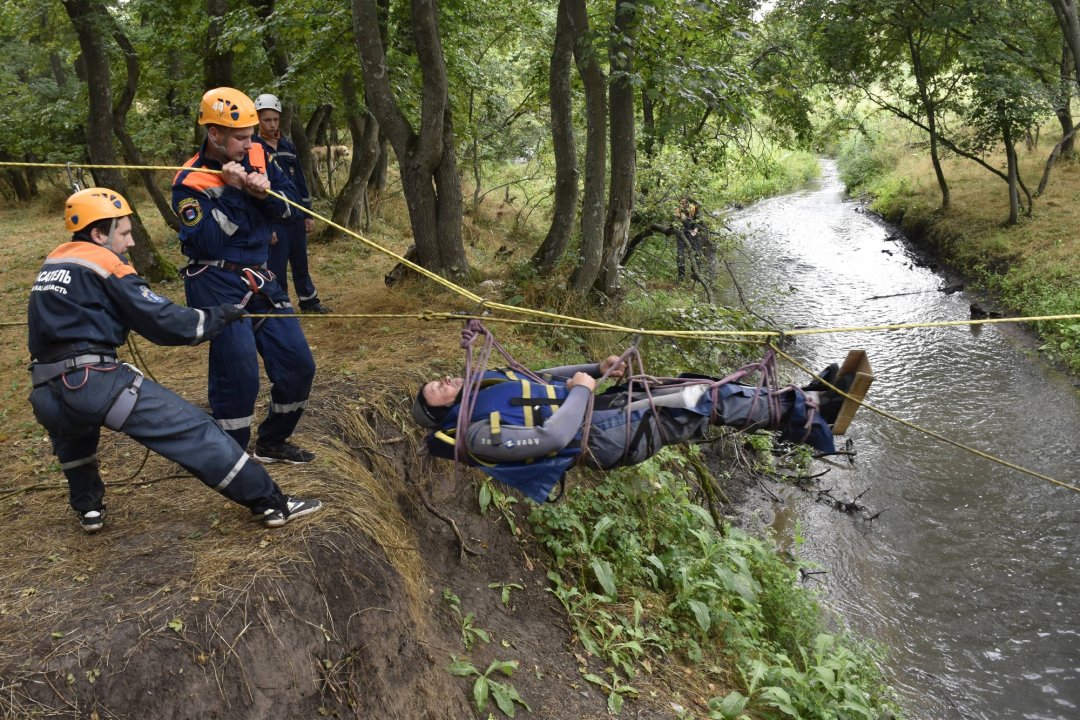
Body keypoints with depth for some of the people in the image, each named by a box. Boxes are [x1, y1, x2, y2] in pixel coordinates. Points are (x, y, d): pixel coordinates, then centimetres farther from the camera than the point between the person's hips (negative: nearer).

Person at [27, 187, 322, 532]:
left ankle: (88, 508, 44)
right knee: (192, 429, -4)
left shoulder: (52, 265, 19)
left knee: (70, 427, 41)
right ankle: (270, 502, -5)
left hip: (46, 395, 8)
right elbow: (164, 323, -6)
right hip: (94, 383, -7)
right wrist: (220, 315, 5)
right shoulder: (104, 264, -3)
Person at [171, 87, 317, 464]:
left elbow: (290, 208, 4)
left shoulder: (257, 157, 4)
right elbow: (207, 241, -21)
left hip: (259, 278, 7)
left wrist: (265, 193, -16)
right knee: (239, 375, -11)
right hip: (217, 284, -6)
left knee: (298, 365, 8)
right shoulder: (190, 182, -11)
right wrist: (231, 191, -24)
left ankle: (272, 442, 27)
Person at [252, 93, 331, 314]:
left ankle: (309, 301, 30)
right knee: (276, 267, -1)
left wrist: (308, 214, 13)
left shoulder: (288, 145, 10)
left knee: (301, 262, 16)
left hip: (296, 217, 6)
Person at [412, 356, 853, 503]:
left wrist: (596, 368, 12)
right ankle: (806, 414, 0)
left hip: (593, 406, 9)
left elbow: (540, 378, 21)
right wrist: (581, 390, -15)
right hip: (600, 437, -9)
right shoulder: (477, 435, -17)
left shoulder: (482, 385, 11)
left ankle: (805, 403, 10)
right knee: (706, 401, -13)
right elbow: (552, 437, -26)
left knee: (701, 389, 2)